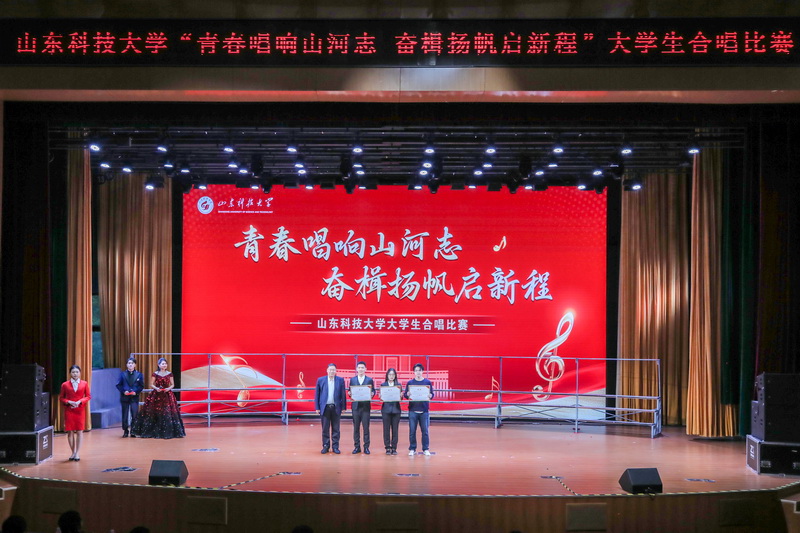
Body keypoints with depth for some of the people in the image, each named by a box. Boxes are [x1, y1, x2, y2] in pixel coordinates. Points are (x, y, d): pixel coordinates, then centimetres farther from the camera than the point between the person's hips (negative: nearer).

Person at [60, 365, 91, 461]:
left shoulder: (84, 384, 3)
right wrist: (69, 402, -12)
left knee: (79, 431, -1)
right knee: (70, 431, 0)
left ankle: (77, 453, 4)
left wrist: (80, 401, -11)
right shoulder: (65, 385, 2)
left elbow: (88, 396, 5)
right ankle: (73, 452, 10)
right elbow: (61, 398, 6)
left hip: (80, 409, 0)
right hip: (69, 410, 0)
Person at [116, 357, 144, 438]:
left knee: (134, 415, -4)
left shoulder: (139, 374, 6)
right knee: (124, 415, 3)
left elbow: (141, 386, 5)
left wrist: (136, 391, -11)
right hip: (124, 397, 0)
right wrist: (124, 391, -13)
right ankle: (125, 431, 12)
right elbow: (118, 385, 3)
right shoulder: (122, 374, 5)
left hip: (134, 397, 0)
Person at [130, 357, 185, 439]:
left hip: (167, 395, 1)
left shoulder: (169, 374, 4)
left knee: (167, 413, -5)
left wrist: (168, 388, -11)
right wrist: (156, 388, -14)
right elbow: (152, 384, 5)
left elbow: (172, 385, 8)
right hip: (156, 395, 0)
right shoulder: (155, 374, 2)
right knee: (154, 413, -3)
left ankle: (167, 432, 4)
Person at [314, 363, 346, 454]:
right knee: (325, 429, 3)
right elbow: (317, 394, 4)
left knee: (335, 429, 4)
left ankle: (335, 447, 10)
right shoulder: (320, 380, 3)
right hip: (325, 407, 0)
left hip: (336, 407, 0)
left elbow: (343, 394, 3)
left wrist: (343, 407, -1)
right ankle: (325, 446, 11)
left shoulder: (340, 380, 3)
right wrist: (317, 408, 0)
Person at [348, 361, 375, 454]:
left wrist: (372, 394, -17)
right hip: (356, 406, 1)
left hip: (366, 406, -1)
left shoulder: (369, 380, 6)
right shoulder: (352, 379, 9)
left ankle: (366, 447, 5)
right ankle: (357, 447, 11)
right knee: (356, 427, 4)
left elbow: (373, 391, 4)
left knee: (366, 427, -1)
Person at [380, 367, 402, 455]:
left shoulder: (398, 385, 8)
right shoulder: (383, 385, 5)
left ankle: (394, 448, 8)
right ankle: (387, 448, 7)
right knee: (386, 429, 0)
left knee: (395, 429, 2)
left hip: (396, 409, 1)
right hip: (386, 409, -1)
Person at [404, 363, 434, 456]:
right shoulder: (410, 383, 5)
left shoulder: (428, 382, 4)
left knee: (425, 430, 2)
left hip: (424, 410, 0)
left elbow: (432, 395, 4)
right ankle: (412, 449, 12)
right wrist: (408, 395, -18)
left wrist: (430, 396, -18)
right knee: (412, 431, 2)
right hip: (413, 410, 0)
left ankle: (426, 449, 10)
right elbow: (406, 395, 5)